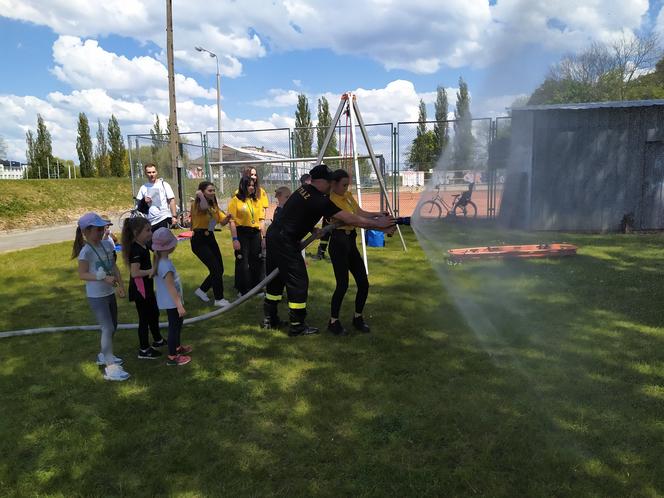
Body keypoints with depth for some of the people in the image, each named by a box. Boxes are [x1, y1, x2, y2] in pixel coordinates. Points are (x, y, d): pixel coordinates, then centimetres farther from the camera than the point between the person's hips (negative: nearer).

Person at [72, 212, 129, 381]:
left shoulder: (107, 244, 0)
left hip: (109, 293, 8)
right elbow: (82, 274, -19)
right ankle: (110, 367, -1)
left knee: (112, 326, 19)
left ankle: (105, 355, 39)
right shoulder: (86, 251, -19)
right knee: (107, 329, -8)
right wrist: (103, 278, -29)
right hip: (96, 296, -7)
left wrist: (121, 285, 3)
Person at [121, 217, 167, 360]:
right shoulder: (136, 250, -24)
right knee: (144, 318, 2)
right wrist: (151, 271, -21)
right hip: (139, 288, -10)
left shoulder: (143, 246, 5)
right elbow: (135, 272, -29)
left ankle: (158, 340, 42)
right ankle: (144, 350, 15)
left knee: (154, 313, 23)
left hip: (147, 287, 10)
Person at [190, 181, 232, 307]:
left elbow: (222, 221, 6)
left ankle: (202, 290, 31)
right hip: (199, 240, -8)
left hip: (210, 238, 8)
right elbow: (204, 207, -38)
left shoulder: (214, 205, 10)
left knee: (219, 269, 10)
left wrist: (227, 218, -13)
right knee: (216, 269, -10)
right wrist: (200, 195, -27)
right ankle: (219, 299, 4)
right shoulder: (196, 204, -13)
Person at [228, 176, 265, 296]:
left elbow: (261, 219, 10)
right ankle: (243, 291, 15)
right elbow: (232, 221, -9)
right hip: (242, 233, -4)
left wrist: (264, 237, 5)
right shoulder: (236, 200, -5)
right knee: (242, 262, 2)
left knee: (256, 262, 10)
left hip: (255, 234, 5)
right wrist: (235, 239, -15)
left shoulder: (256, 201, 9)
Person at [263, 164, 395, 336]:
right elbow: (350, 219, -18)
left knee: (276, 278, 17)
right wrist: (378, 224, -11)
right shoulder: (319, 200, -19)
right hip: (285, 242, -9)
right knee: (298, 282, 0)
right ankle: (297, 326, 8)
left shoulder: (303, 190, 6)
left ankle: (270, 319, 28)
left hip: (273, 234, 9)